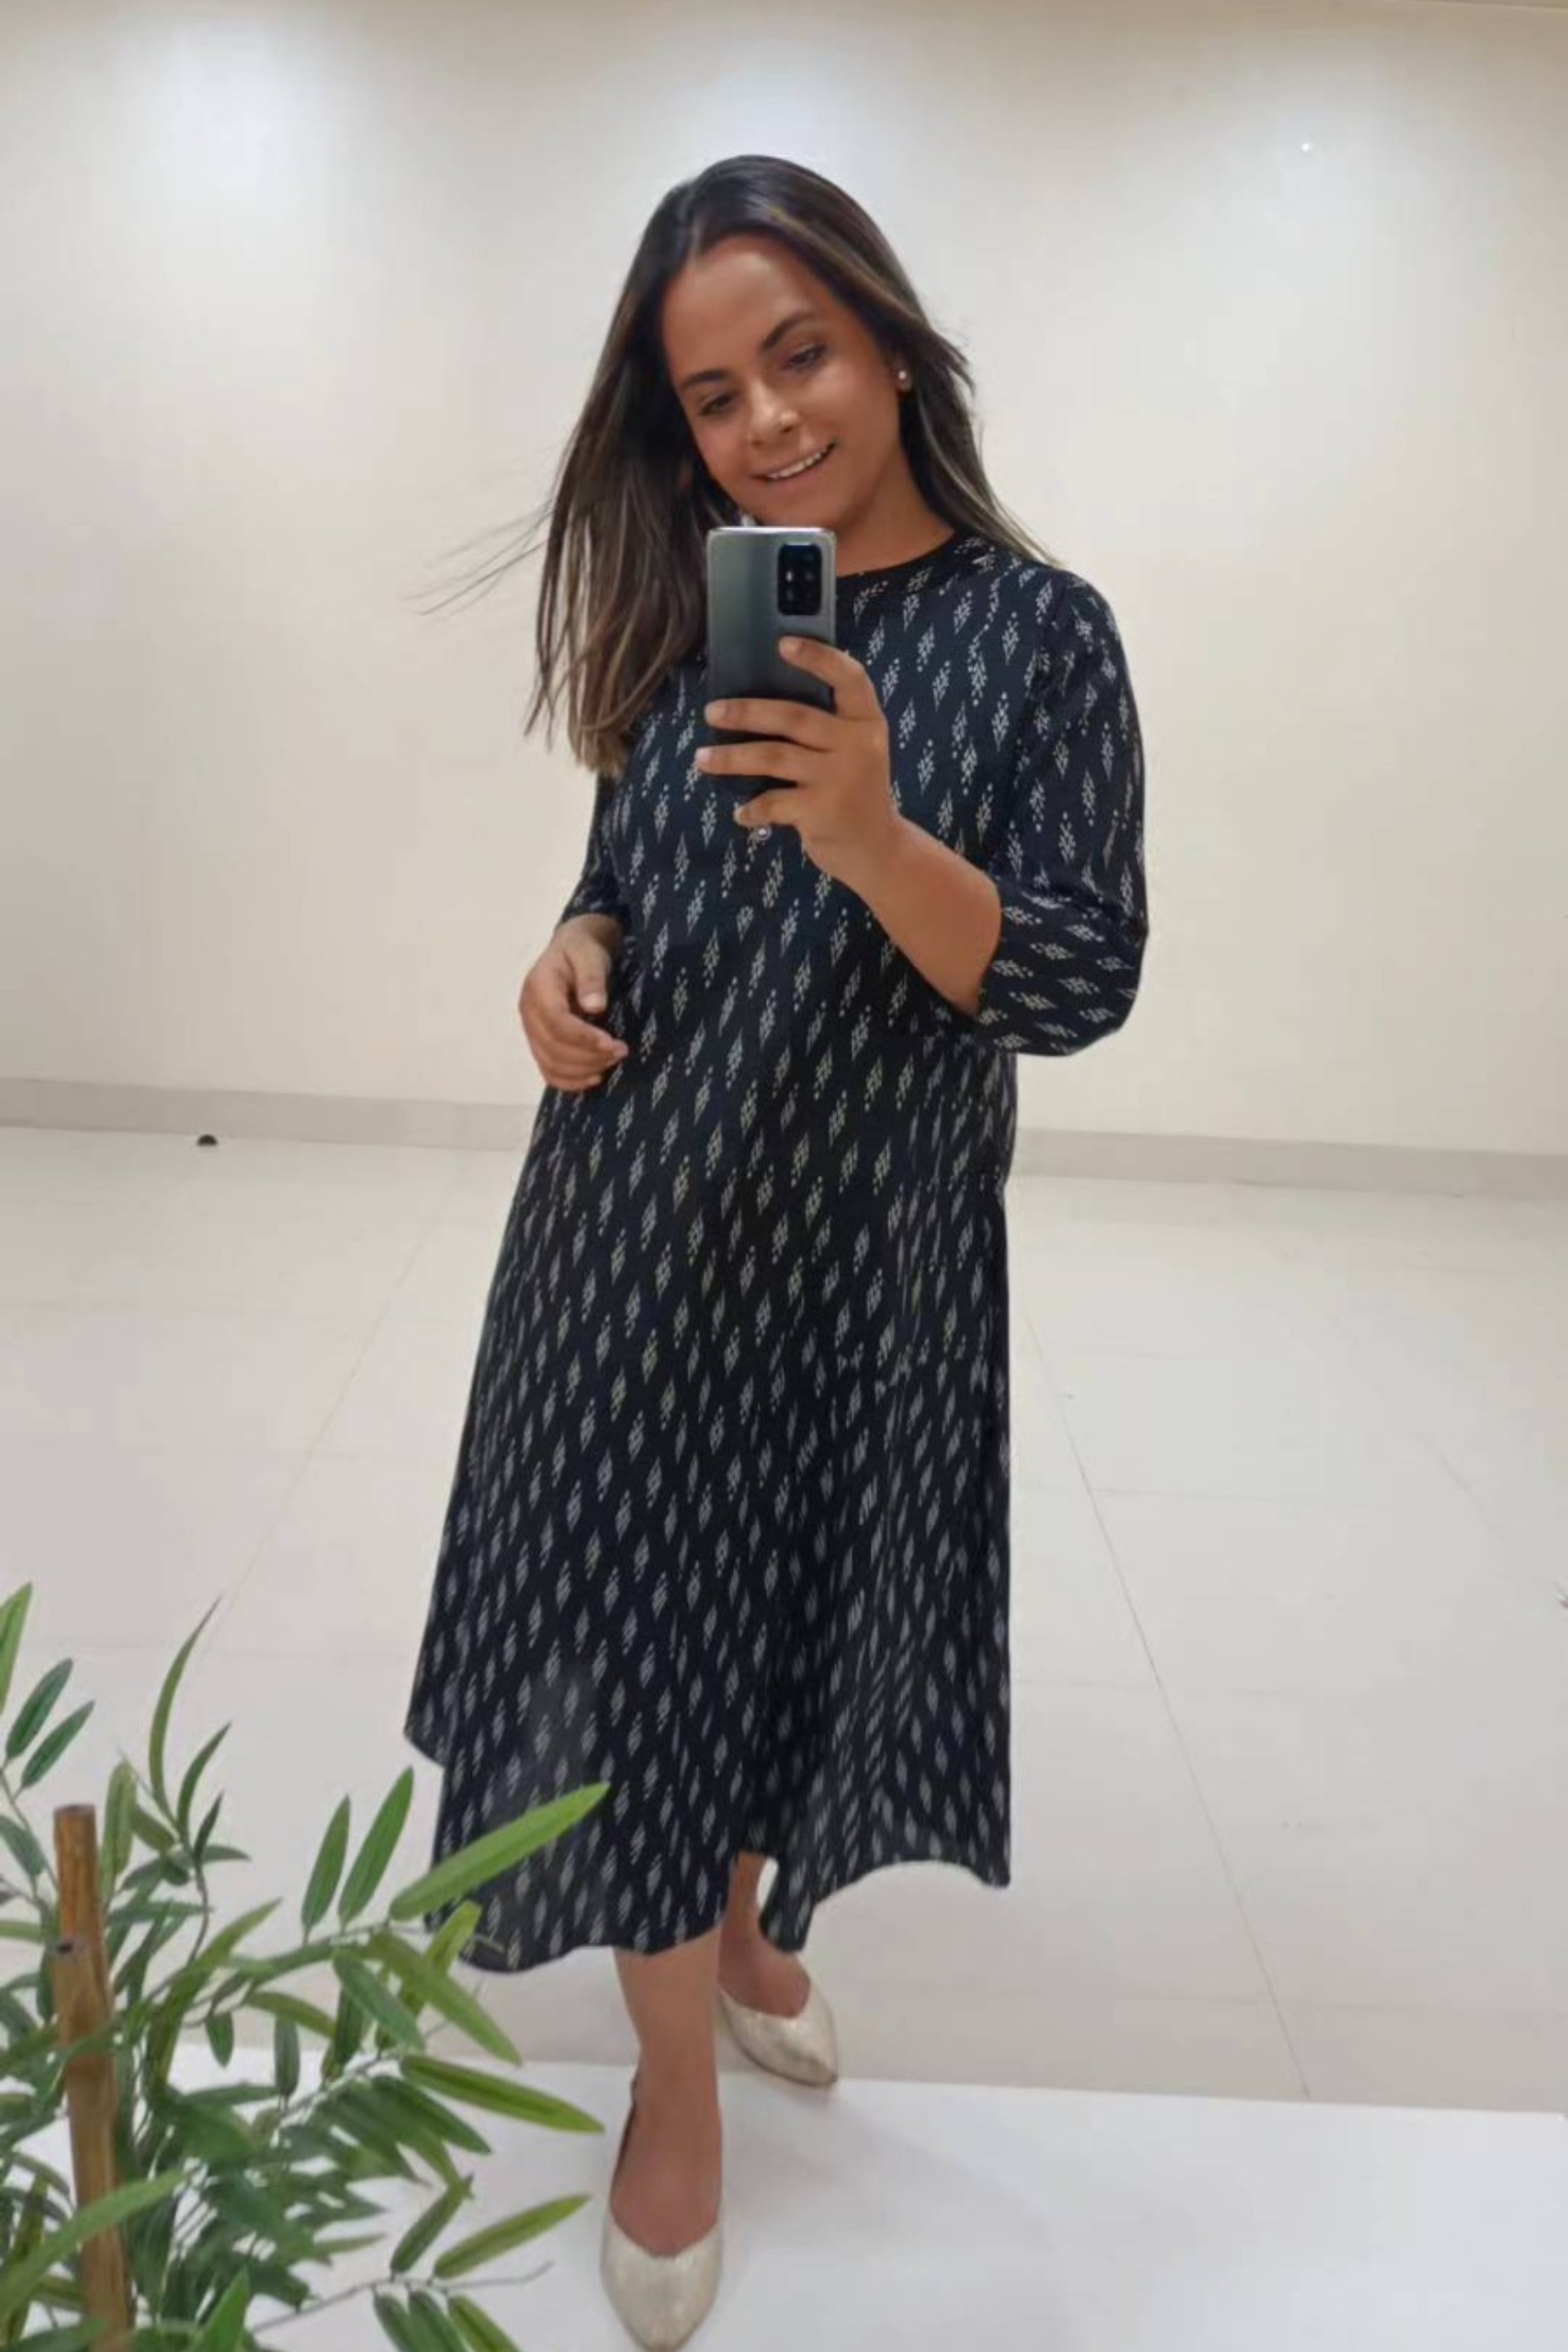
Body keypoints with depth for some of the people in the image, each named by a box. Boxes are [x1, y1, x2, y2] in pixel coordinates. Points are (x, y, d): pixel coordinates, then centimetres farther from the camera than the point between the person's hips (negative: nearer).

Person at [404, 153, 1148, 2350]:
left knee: (789, 1596, 15)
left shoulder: (1035, 627, -8)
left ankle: (749, 1923, 47)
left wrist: (875, 840, -30)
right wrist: (571, 952, -10)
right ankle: (678, 2079, 29)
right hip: (636, 1225, 3)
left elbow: (1083, 987, -14)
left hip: (863, 1248, -2)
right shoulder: (688, 616, 3)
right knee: (639, 1610, 6)